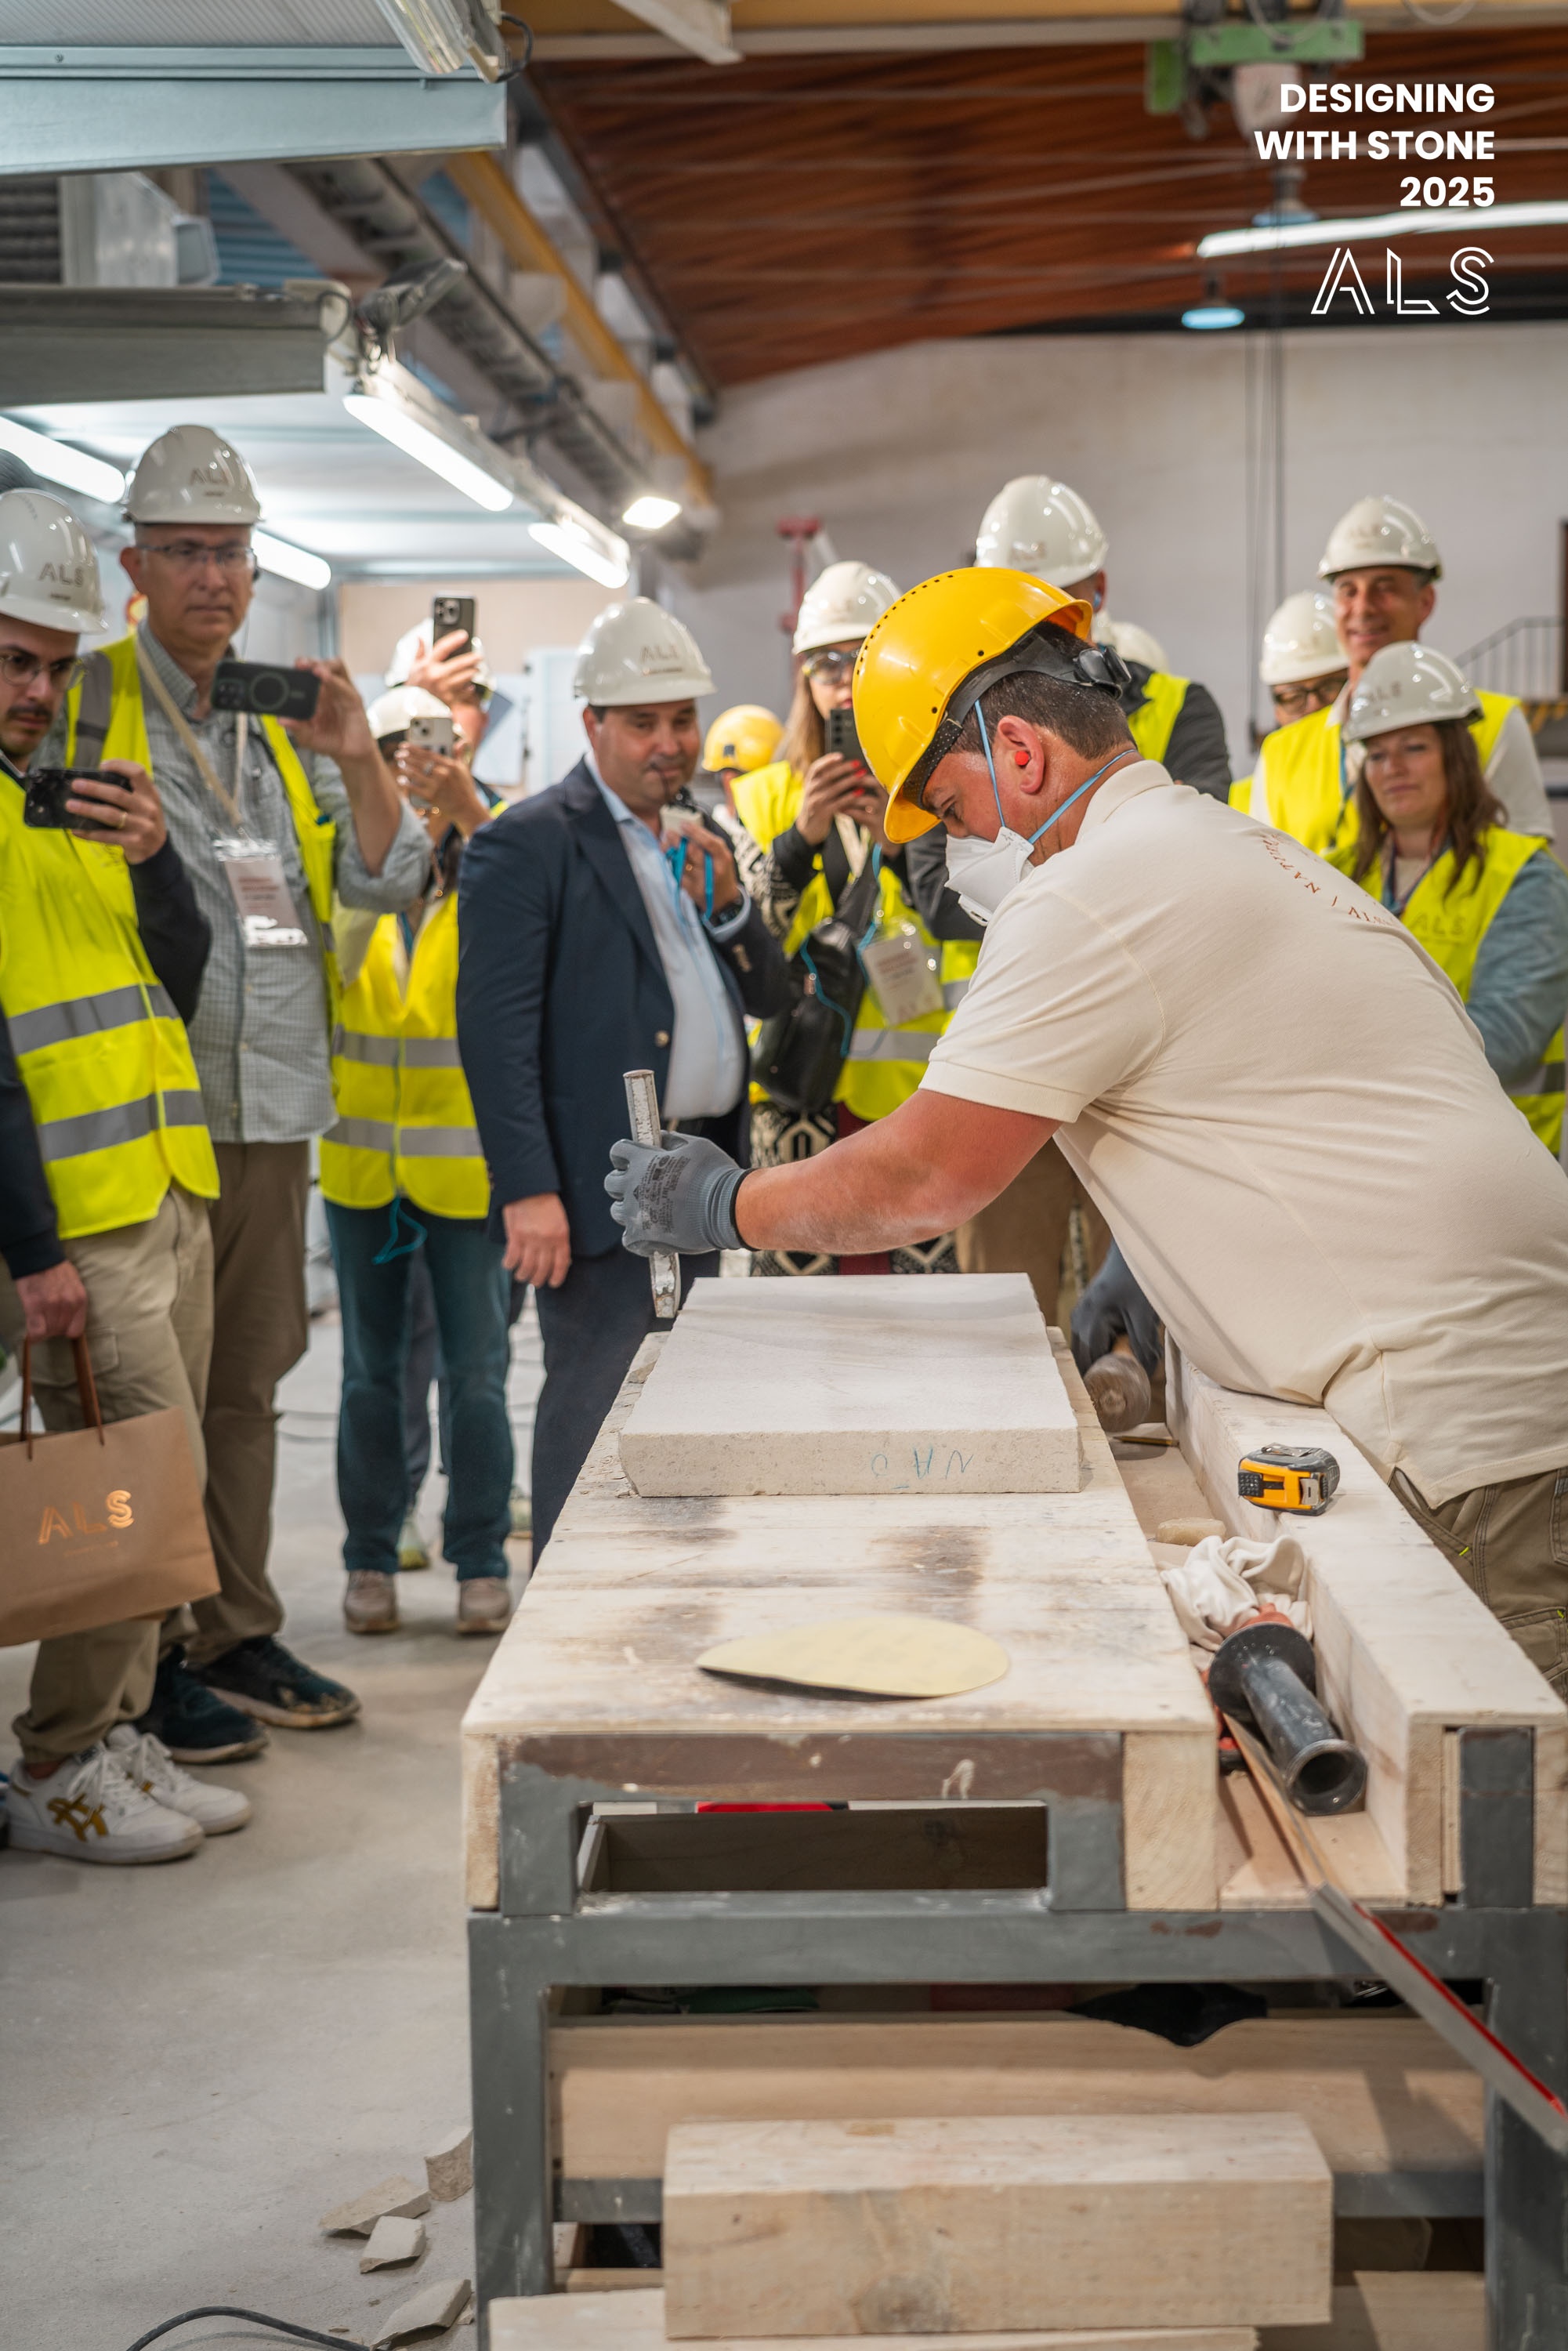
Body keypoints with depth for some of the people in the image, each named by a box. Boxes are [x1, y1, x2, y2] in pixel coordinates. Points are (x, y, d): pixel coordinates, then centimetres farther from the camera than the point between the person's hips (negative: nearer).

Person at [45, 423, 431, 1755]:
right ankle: (144, 1658, 8)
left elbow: (387, 878, 10)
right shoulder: (86, 706, 0)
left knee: (248, 1379, 12)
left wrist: (355, 757, -4)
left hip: (275, 1102, 6)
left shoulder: (284, 722, 15)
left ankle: (237, 1633, 23)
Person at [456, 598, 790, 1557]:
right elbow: (495, 1029, -14)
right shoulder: (529, 844, -8)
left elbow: (769, 996, 17)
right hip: (602, 1190, -8)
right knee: (597, 1421, -5)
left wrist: (728, 902, -2)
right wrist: (528, 1190, -21)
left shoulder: (697, 844, 17)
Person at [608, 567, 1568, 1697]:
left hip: (1471, 1425, -10)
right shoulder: (1245, 846, 22)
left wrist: (722, 1203, 8)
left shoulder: (1094, 894, -10)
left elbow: (926, 1176, -6)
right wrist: (1144, 1276, 24)